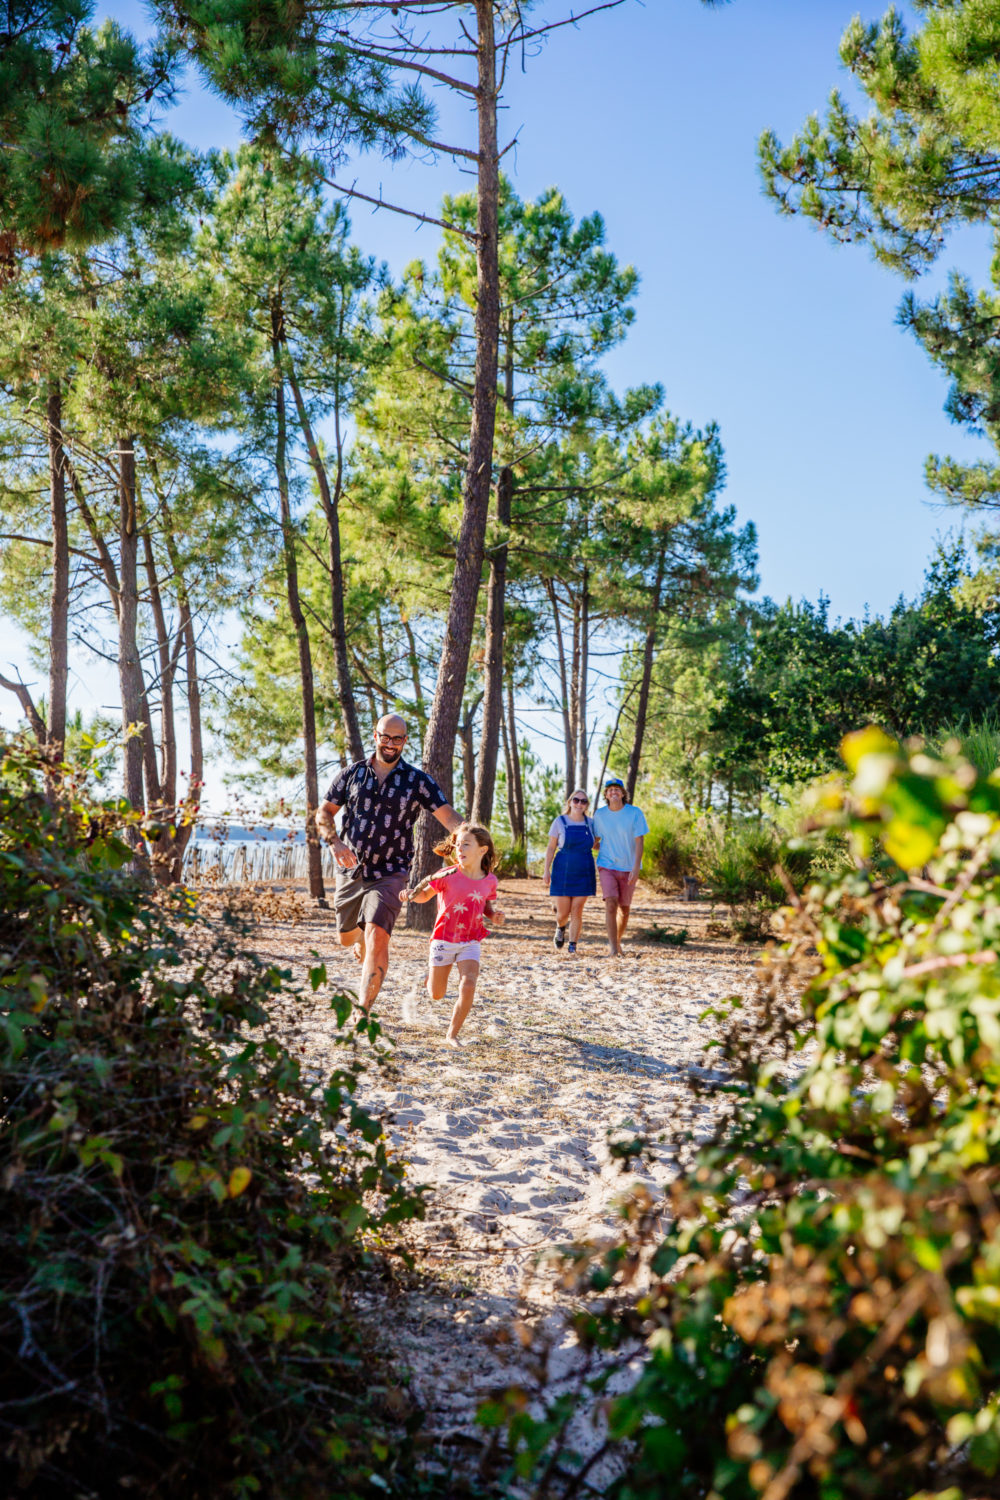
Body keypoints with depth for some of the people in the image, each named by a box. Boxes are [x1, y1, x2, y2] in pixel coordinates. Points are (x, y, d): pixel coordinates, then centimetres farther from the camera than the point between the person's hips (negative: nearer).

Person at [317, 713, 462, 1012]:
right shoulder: (352, 774, 5)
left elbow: (449, 817, -10)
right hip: (350, 872, 4)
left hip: (389, 875, -4)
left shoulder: (418, 781, -2)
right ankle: (362, 939, 56)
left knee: (376, 936, -22)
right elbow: (324, 813, 8)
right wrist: (335, 843, -12)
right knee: (346, 938, 18)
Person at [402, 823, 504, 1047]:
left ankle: (452, 1035, -3)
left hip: (471, 943, 1)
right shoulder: (447, 876, -12)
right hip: (443, 940, -1)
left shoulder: (489, 880, -3)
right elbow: (424, 895, 1)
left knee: (468, 986, -20)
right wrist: (411, 893, -21)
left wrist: (494, 914, -7)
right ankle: (432, 970, 47)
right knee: (436, 995, 9)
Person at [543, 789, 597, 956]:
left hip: (583, 873, 1)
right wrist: (547, 870, -5)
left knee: (577, 911, -3)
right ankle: (560, 927, 35)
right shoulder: (560, 822, -2)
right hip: (563, 872, -1)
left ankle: (573, 944, 7)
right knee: (563, 912, 1)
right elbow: (551, 847, 1)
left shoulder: (590, 823, 5)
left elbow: (594, 844, 17)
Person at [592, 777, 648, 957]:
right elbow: (595, 839, 11)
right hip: (607, 866, 0)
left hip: (628, 868, 0)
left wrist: (636, 868, -20)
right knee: (611, 904, -17)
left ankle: (617, 941, 33)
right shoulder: (599, 814, -3)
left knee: (624, 908, 9)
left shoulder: (635, 813, -9)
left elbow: (639, 842, -12)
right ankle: (613, 948, -17)